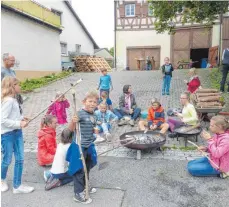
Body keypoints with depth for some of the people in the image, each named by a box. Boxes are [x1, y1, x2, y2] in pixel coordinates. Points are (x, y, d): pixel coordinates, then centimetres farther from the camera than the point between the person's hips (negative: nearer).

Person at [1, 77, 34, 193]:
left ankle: (17, 186, 21)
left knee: (20, 159, 9)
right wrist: (19, 124, -22)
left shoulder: (13, 100, 7)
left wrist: (21, 118, 1)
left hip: (17, 132, 9)